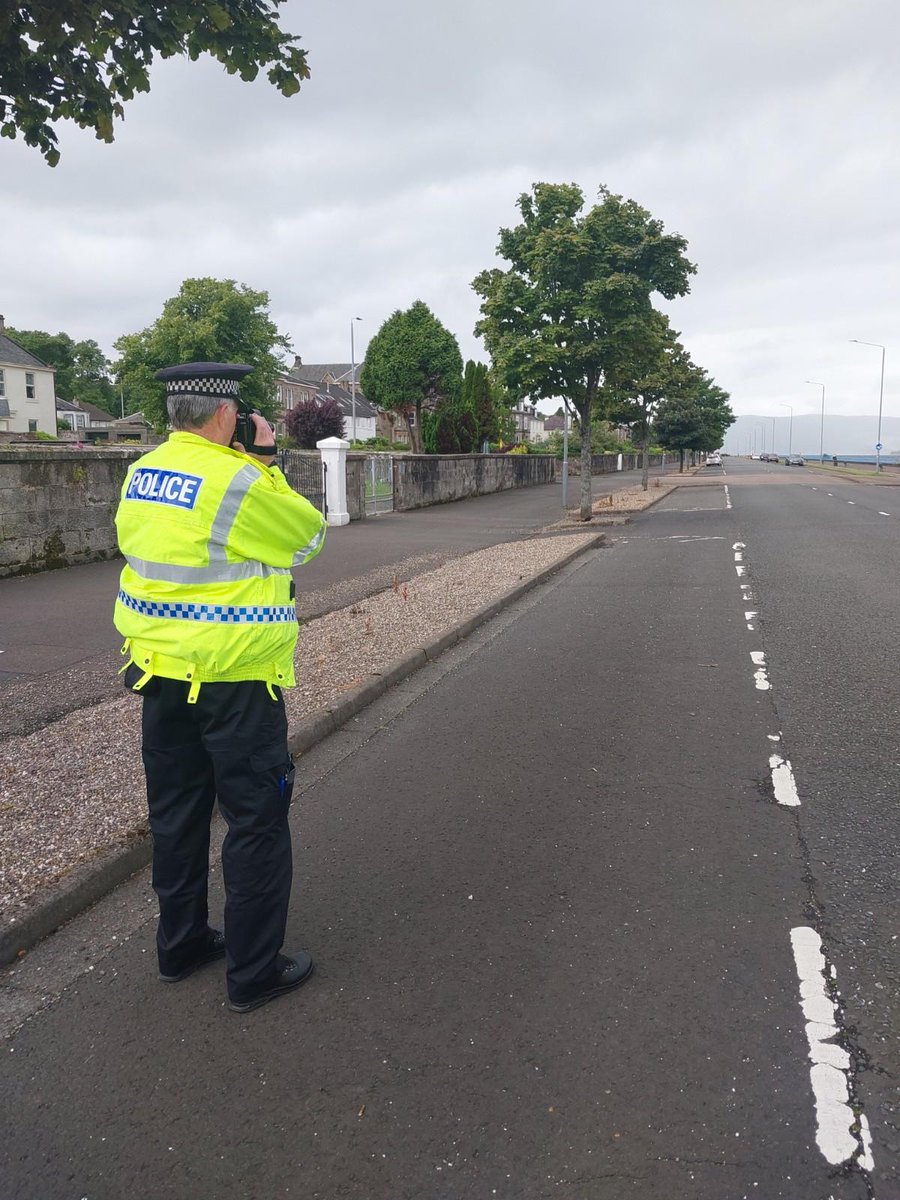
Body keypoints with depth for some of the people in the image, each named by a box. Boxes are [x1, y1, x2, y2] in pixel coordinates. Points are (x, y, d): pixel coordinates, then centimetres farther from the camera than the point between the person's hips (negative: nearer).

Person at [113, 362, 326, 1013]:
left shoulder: (140, 474, 4)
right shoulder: (241, 481, -19)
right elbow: (307, 536, -5)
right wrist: (266, 461, -1)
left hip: (160, 668, 8)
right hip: (232, 678, -7)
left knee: (177, 811, 19)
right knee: (257, 820, 6)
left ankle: (181, 944, 35)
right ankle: (254, 971, 17)